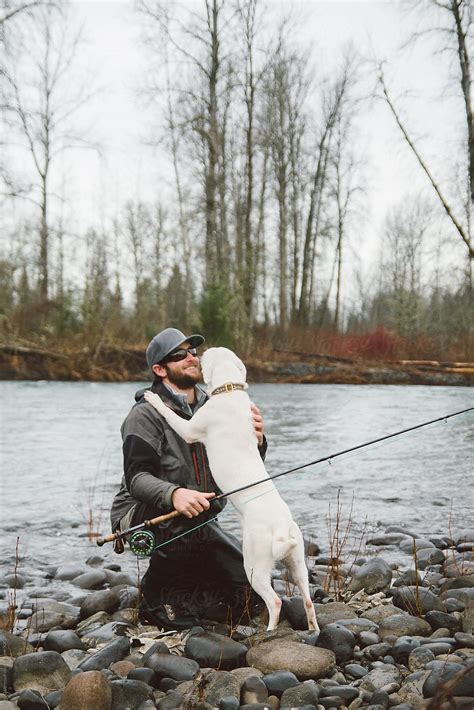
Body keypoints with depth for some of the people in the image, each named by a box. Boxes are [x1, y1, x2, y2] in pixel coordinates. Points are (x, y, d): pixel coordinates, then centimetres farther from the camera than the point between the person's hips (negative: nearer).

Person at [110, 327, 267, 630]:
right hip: (144, 515, -6)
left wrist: (256, 441, -22)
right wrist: (173, 494, -46)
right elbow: (136, 477, -25)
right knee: (183, 514, -40)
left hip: (198, 526, 6)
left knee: (252, 589, -3)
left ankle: (169, 598, 11)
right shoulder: (147, 414, -14)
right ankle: (156, 590, -15)